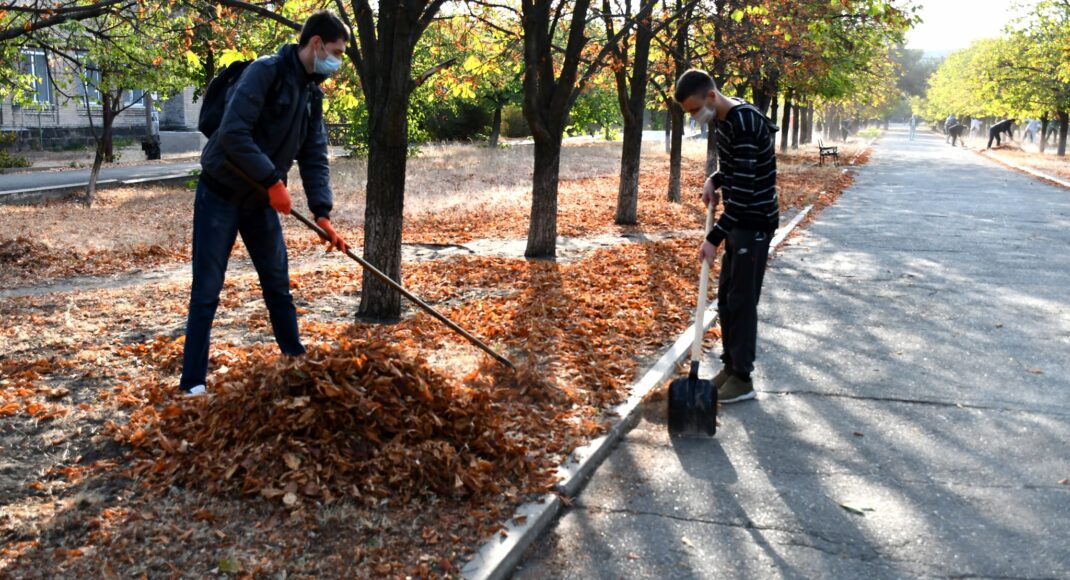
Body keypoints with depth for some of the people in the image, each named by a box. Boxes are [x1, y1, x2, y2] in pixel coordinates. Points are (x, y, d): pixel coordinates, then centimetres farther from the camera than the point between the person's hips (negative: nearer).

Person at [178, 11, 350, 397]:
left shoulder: (312, 95, 7)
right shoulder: (266, 71, -18)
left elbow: (315, 158, 5)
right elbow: (233, 132, -27)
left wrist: (322, 214, -6)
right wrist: (273, 180, -23)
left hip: (261, 200, 8)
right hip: (221, 194, -7)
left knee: (278, 286, 14)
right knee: (207, 292, -2)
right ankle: (193, 383, 6)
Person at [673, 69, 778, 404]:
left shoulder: (744, 124, -24)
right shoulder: (725, 118, 6)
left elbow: (744, 189, -27)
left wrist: (714, 238, -28)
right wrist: (714, 181, 1)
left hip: (755, 224, -10)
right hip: (739, 222, 10)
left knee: (741, 301, -4)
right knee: (726, 298, 14)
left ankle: (743, 378, 5)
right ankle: (731, 365, 24)